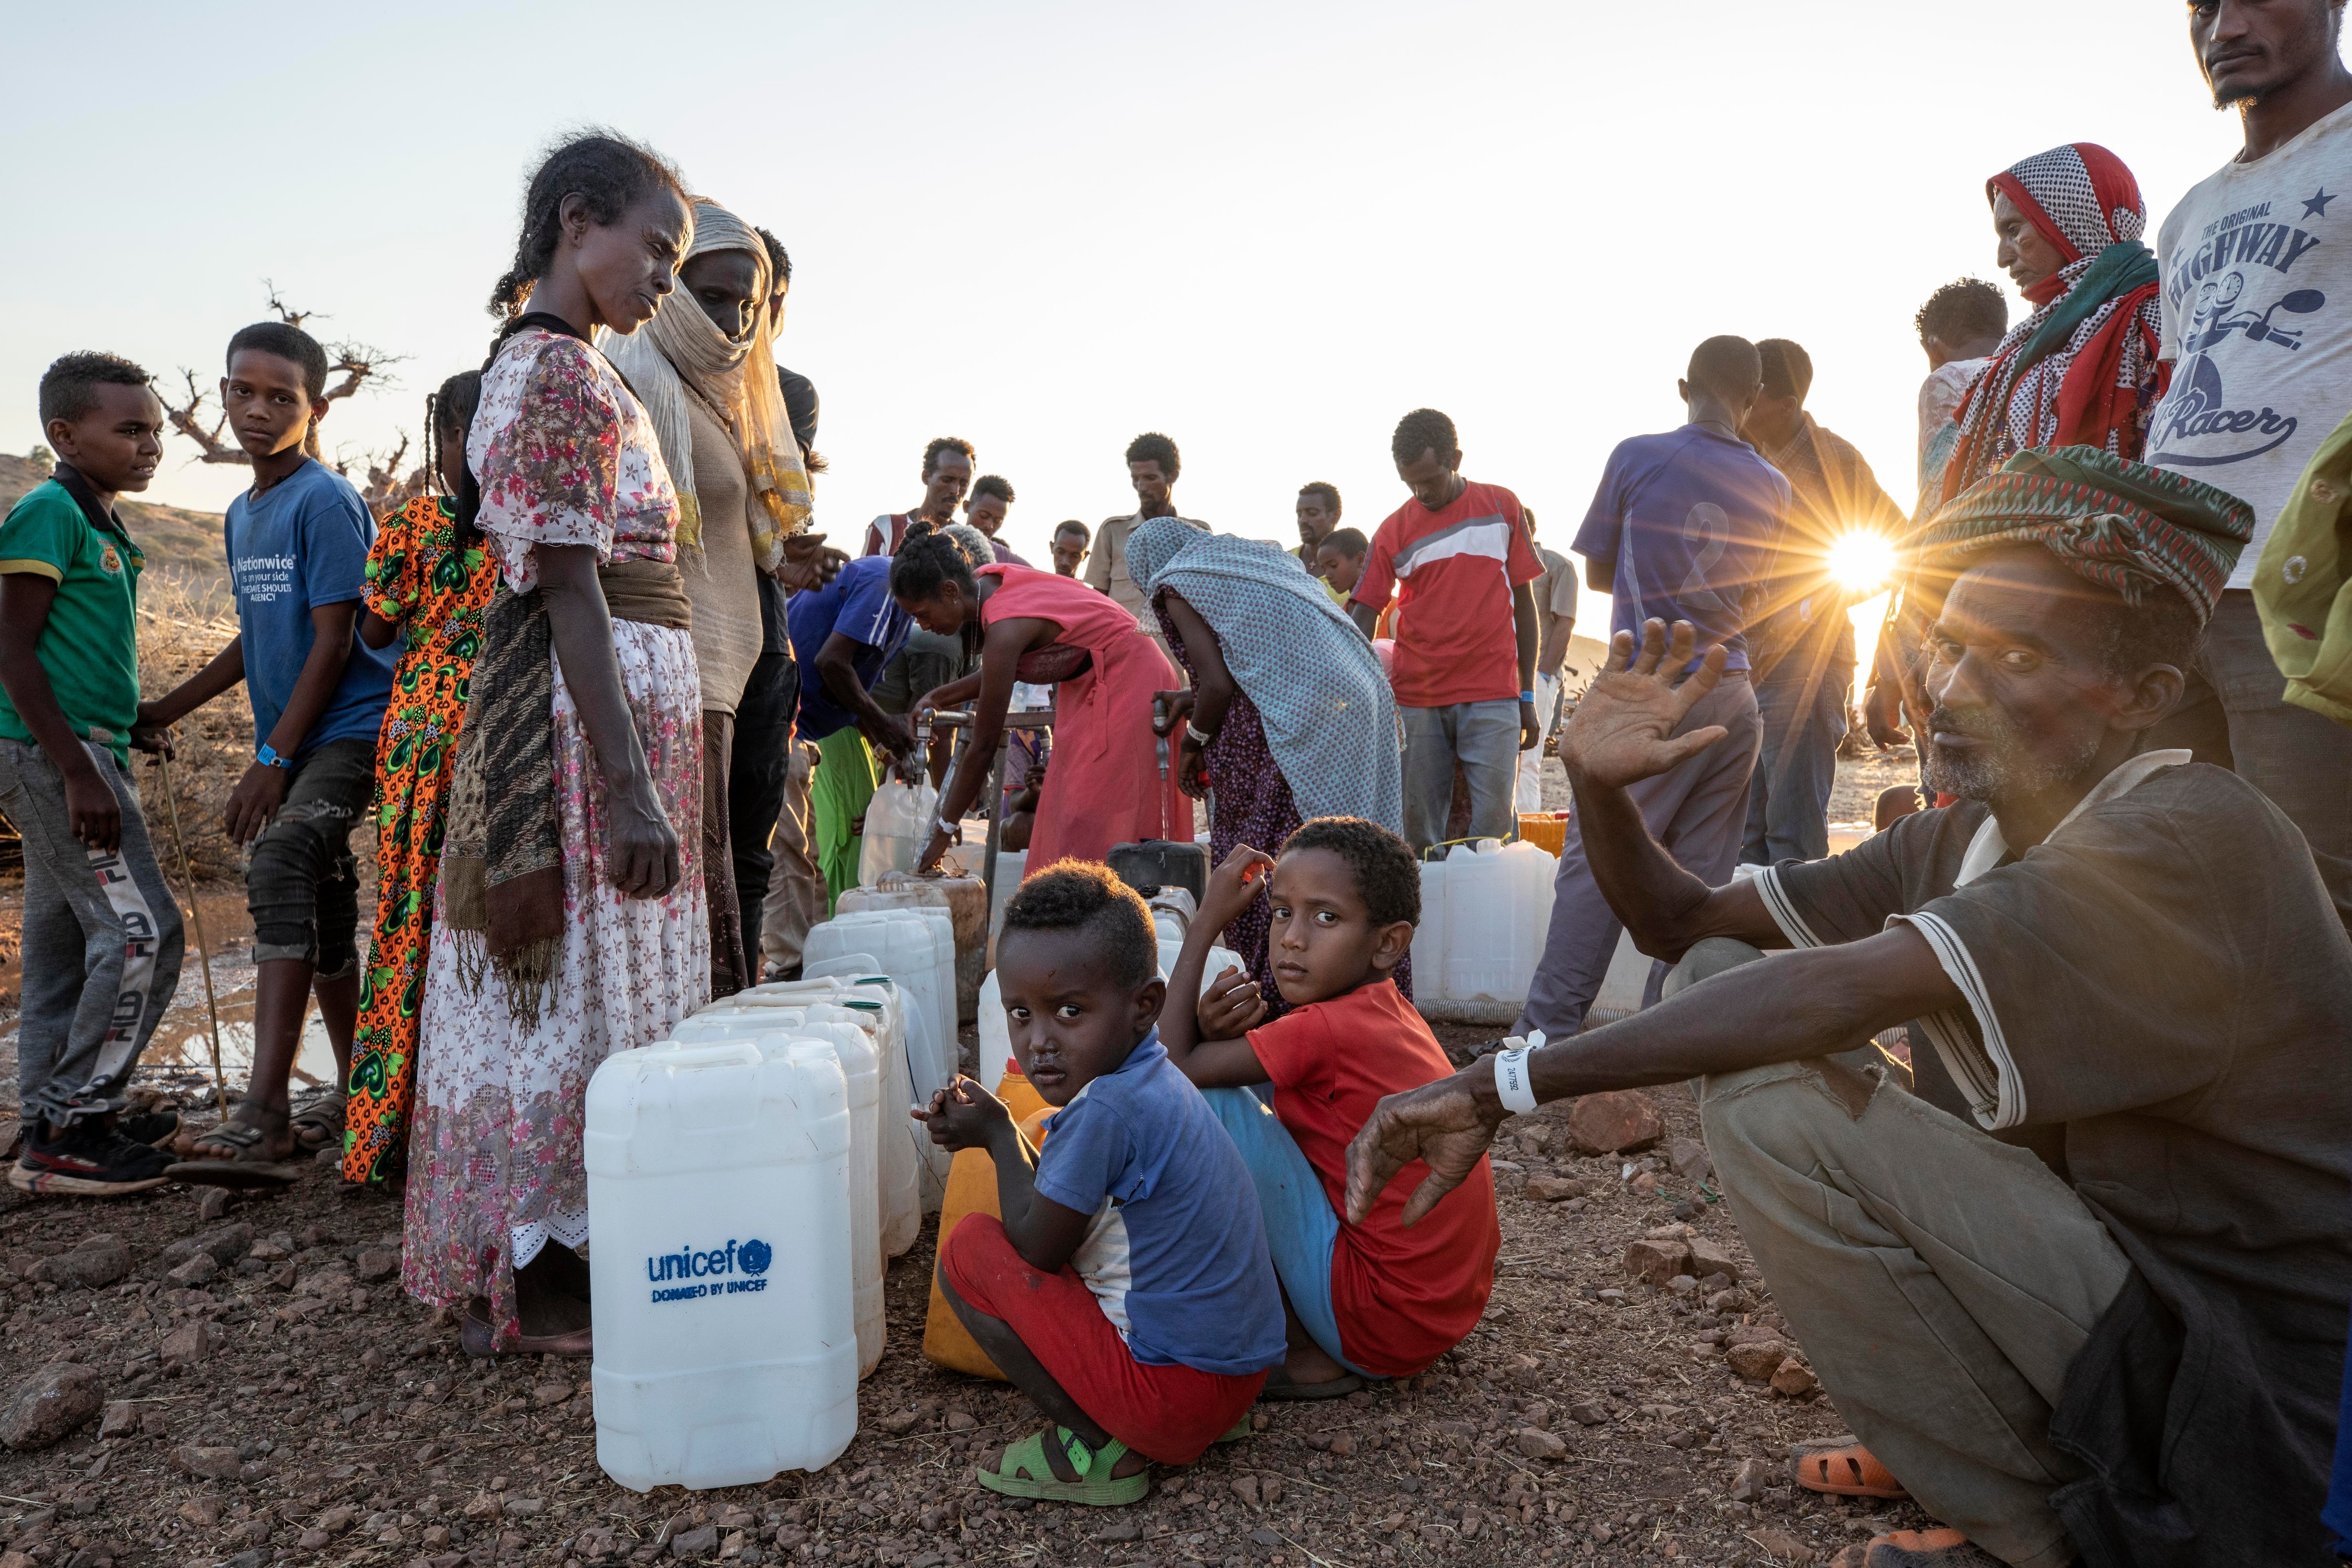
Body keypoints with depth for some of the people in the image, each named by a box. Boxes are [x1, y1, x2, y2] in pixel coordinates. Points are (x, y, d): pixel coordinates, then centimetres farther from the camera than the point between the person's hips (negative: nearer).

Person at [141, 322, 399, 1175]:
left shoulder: (326, 502, -11)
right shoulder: (241, 514, 15)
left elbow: (334, 640, -15)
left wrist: (272, 759, -15)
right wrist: (167, 709, 22)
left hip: (349, 728, -9)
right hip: (295, 741, 9)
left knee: (279, 872, -25)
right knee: (321, 908, 13)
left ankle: (263, 1117, -27)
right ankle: (354, 1091, 27)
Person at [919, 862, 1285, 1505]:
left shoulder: (1104, 1111, -23)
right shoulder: (1161, 1082, 5)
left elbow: (1034, 1245, -10)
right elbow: (1067, 1197, 16)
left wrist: (1000, 1134, 2)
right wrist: (991, 1130, 6)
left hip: (1175, 1388, -9)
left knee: (968, 1249, -4)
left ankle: (1096, 1448, -1)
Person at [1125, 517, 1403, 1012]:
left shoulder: (1179, 584, 5)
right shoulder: (1257, 558, 27)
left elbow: (1219, 684, -5)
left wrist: (1193, 740, 12)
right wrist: (1195, 701, 33)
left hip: (1303, 726, -8)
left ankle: (1272, 1004, 3)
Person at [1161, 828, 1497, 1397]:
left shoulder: (1324, 1030, -21)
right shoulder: (1387, 1011, 5)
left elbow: (1173, 1065, -15)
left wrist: (1208, 920, -11)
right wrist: (1222, 1031, -13)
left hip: (1387, 1322, -9)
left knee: (1212, 1106, -14)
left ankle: (1302, 1353, -2)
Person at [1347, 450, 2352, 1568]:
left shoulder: (2193, 839, -24)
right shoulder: (1955, 848, 3)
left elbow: (1835, 992, -34)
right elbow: (1681, 920, 7)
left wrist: (1500, 1085, -32)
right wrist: (1599, 784, -14)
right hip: (2130, 1280, 8)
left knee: (1778, 1105, -24)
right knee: (1720, 979, 2)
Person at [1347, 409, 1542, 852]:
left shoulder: (1501, 507, 6)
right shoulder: (1394, 531, 5)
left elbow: (1524, 603, 10)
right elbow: (1363, 618, 2)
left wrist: (1528, 696, 7)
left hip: (1492, 698, -1)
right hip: (1416, 701, 1)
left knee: (1493, 827, -6)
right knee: (1420, 832, 3)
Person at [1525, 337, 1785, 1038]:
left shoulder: (1637, 457, -3)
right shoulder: (1773, 488, 8)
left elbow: (1597, 573, 6)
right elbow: (1751, 598, 17)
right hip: (1732, 696, 4)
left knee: (1596, 859, -3)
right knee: (1701, 873, 7)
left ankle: (1549, 1031, -2)